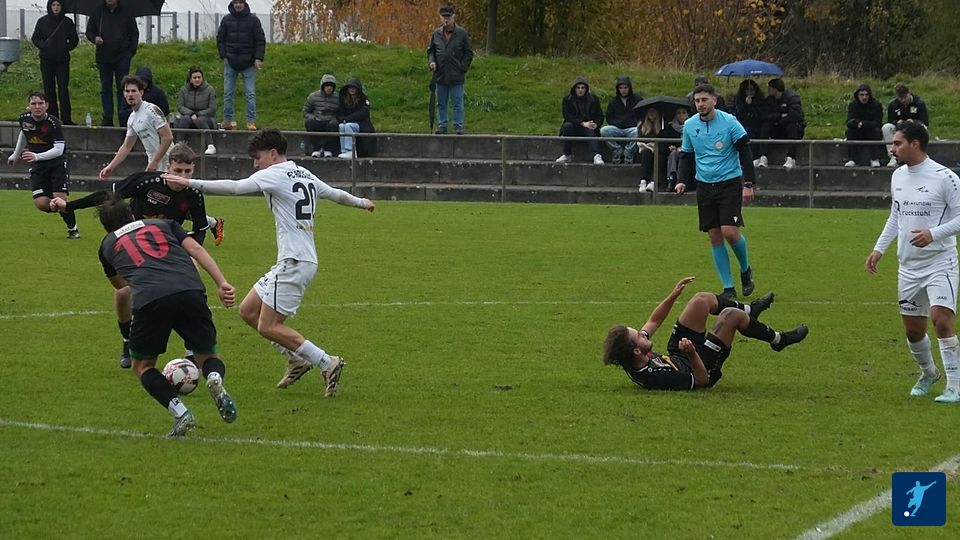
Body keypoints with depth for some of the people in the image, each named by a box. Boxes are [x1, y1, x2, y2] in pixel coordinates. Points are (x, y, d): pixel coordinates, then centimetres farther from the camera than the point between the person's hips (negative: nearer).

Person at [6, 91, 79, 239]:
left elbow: (59, 149, -23)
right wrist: (15, 155, 33)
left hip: (57, 164, -4)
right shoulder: (24, 119, -3)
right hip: (37, 168, 4)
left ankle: (73, 228, 8)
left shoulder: (53, 122, -18)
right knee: (41, 203, -13)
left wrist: (37, 156, -35)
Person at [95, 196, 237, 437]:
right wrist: (222, 283, 6)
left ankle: (180, 413, -3)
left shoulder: (108, 245, 32)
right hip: (190, 290, 2)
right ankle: (215, 380, -16)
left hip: (149, 299, -1)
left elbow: (119, 284, 50)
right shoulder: (163, 224, 32)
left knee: (143, 366, 21)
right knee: (208, 356, 21)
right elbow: (195, 248, 15)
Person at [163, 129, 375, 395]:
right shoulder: (305, 176, 17)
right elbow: (337, 195, 31)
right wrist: (361, 202, 52)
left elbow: (234, 187, -19)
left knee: (268, 326, -11)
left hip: (294, 263, -10)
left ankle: (327, 364, -8)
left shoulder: (275, 175, -9)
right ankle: (297, 360, 15)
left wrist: (190, 182, -18)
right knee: (248, 311, 12)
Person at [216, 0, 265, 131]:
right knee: (228, 93, 4)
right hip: (230, 62, 2)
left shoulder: (253, 20, 0)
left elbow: (260, 40, 1)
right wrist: (223, 56, 0)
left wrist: (258, 58, -8)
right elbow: (220, 39, 10)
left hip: (248, 63, -2)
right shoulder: (227, 19, 5)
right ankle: (227, 120, 10)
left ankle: (251, 121, -1)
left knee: (250, 93, -3)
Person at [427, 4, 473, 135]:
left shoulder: (462, 34, -2)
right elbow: (430, 50, 18)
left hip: (456, 76, -3)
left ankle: (458, 126, 6)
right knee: (441, 103, 9)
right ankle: (442, 126, 16)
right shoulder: (436, 34, 8)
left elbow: (468, 53, 2)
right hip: (440, 75, 4)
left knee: (457, 103, 0)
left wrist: (463, 68, -7)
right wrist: (431, 61, -1)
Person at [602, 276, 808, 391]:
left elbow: (652, 322, -2)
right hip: (701, 368, -7)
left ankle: (750, 310, 33)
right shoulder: (659, 377, -45)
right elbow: (701, 380, -28)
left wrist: (674, 295, -5)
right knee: (731, 315, -12)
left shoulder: (630, 363, -21)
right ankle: (777, 340, 17)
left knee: (702, 300, 4)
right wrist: (692, 354, -43)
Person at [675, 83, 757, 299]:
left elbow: (745, 152, -6)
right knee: (714, 237, 1)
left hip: (730, 183, -4)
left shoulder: (729, 122, -8)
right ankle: (728, 288, 9)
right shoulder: (689, 125, 4)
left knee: (730, 232, -15)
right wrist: (682, 181, 1)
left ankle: (745, 270, 14)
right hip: (705, 186, 4)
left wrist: (748, 184, -12)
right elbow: (686, 156, 16)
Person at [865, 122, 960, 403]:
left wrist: (934, 234, -25)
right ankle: (928, 373, 36)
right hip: (908, 266, 7)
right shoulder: (898, 177, 10)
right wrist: (879, 248, 15)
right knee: (913, 330, 10)